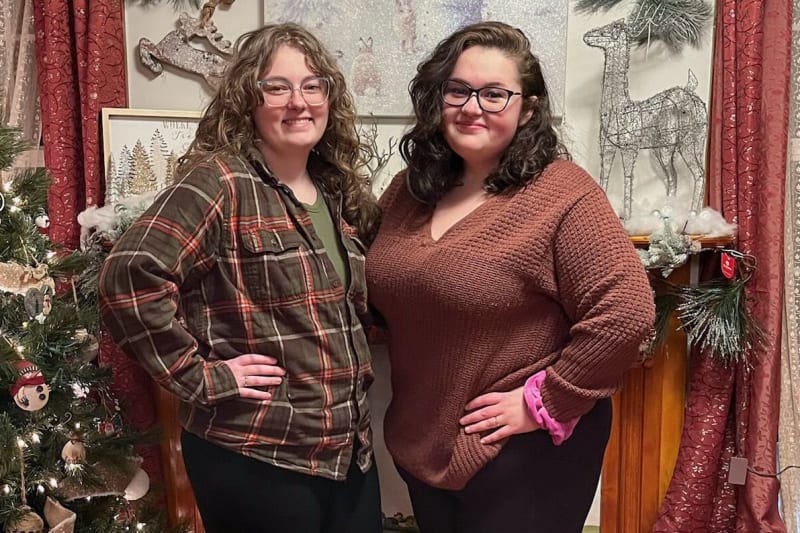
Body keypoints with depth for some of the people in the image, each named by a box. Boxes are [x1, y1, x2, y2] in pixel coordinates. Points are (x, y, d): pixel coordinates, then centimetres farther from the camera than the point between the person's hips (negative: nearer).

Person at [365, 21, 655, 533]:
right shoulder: (409, 190, 3)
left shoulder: (563, 196, -18)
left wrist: (543, 403, -18)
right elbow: (387, 292, 17)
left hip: (525, 453, -6)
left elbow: (625, 313, -22)